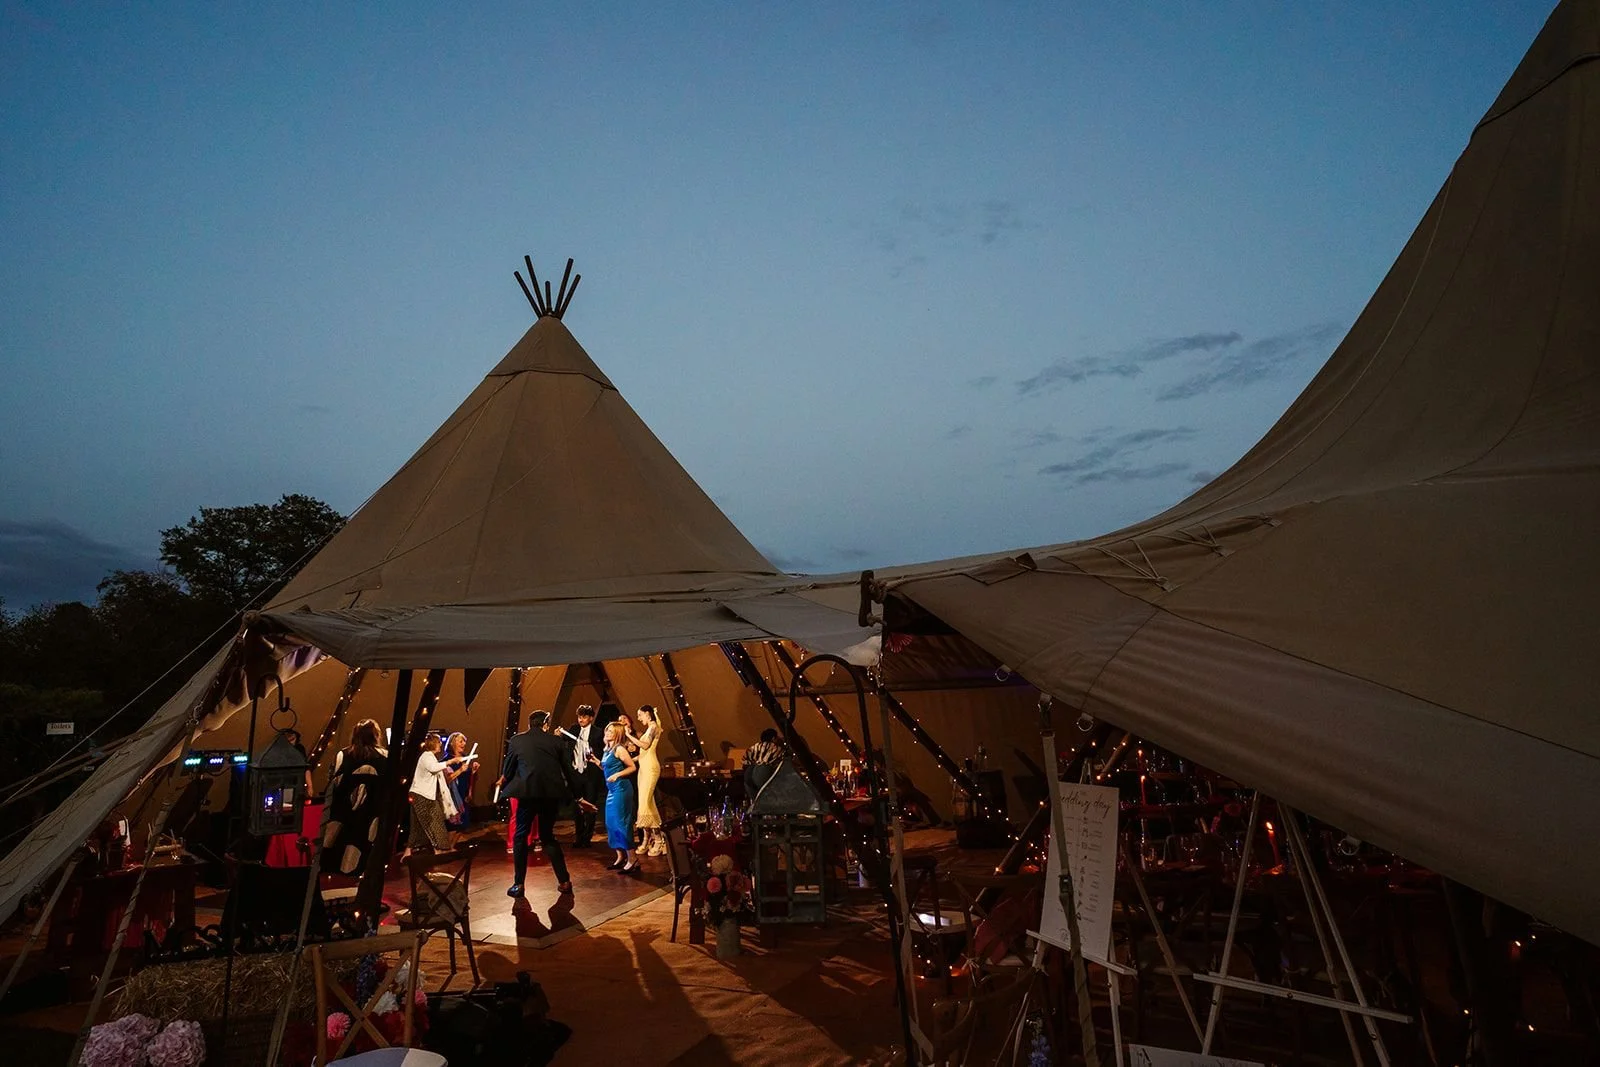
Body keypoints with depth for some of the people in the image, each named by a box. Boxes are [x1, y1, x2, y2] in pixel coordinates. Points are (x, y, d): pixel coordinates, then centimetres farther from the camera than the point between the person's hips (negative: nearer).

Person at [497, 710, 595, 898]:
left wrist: (502, 783, 38)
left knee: (520, 837, 13)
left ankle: (518, 884, 12)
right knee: (548, 836, 17)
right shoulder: (556, 741, 9)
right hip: (552, 793, 2)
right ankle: (564, 881, 16)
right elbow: (569, 770, 9)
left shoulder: (516, 740, 7)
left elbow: (508, 768, 15)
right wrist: (578, 796, 17)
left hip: (528, 792, -2)